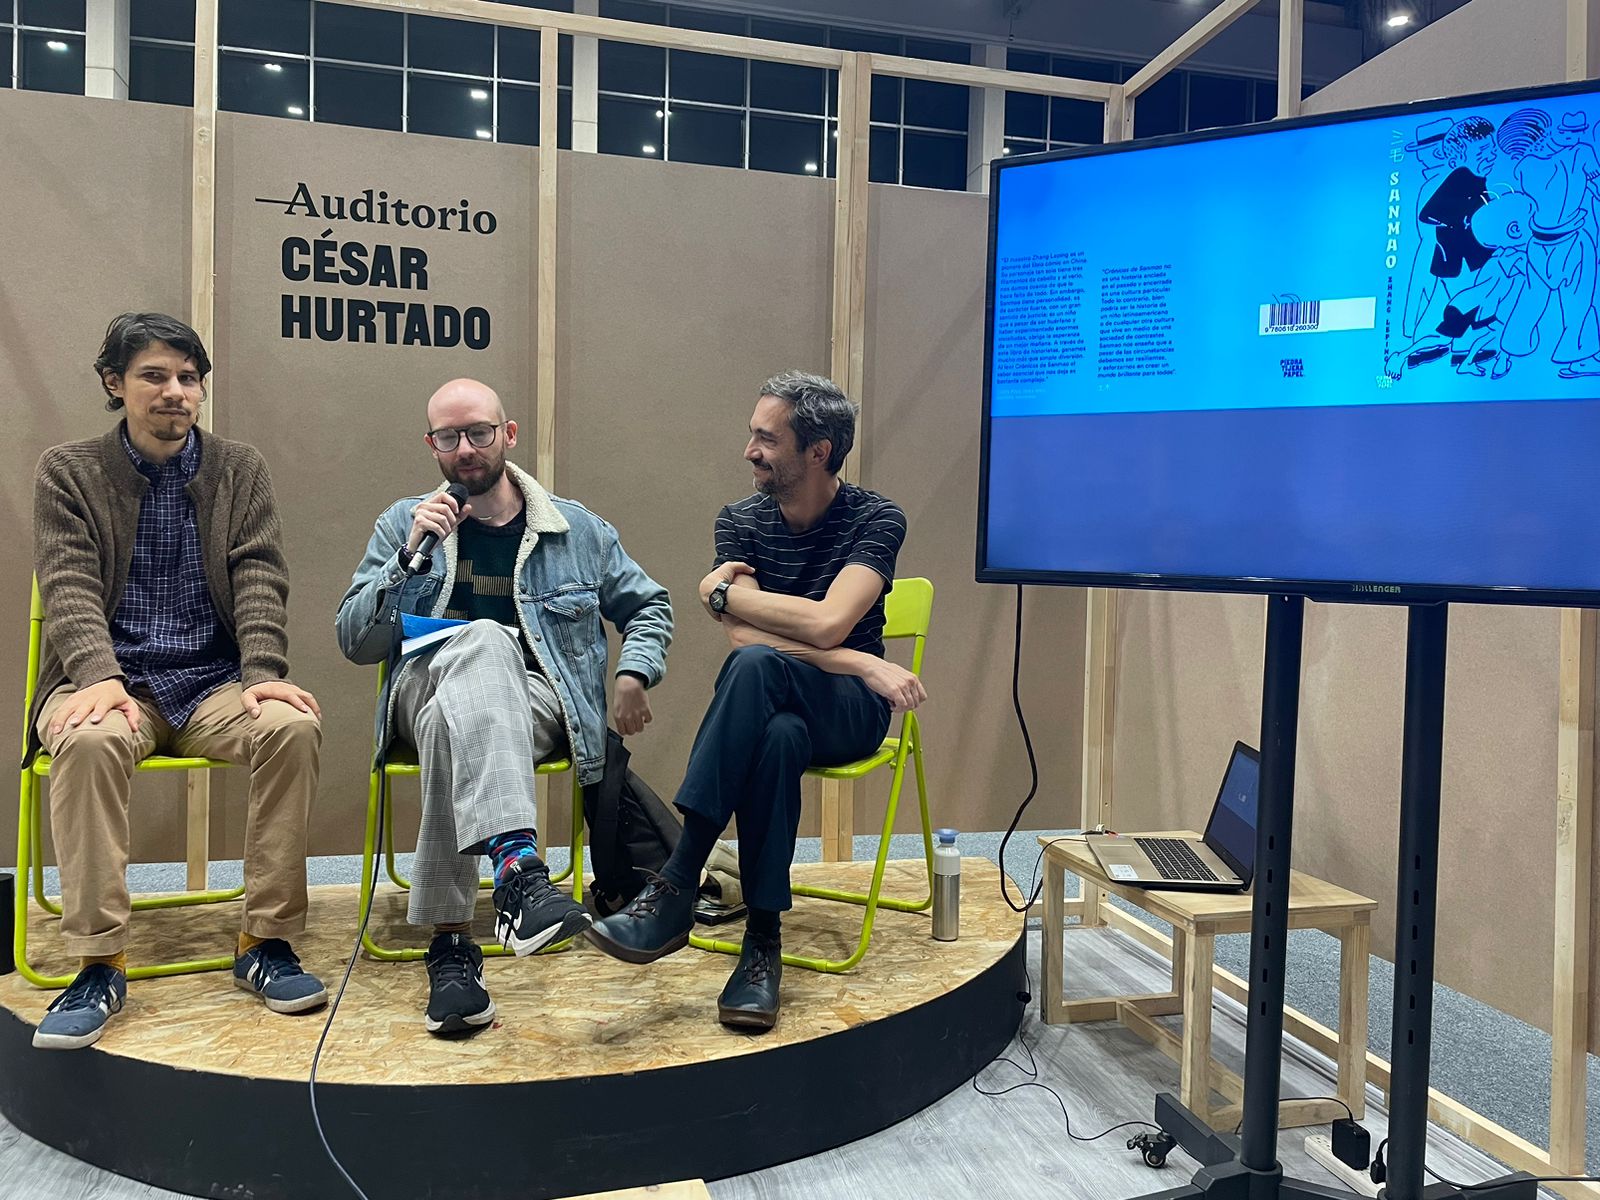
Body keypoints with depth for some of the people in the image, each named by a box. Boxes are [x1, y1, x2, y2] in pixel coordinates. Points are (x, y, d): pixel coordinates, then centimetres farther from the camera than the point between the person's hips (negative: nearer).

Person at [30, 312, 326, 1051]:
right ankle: (99, 963, -24)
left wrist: (263, 674, -17)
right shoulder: (67, 472, 8)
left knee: (293, 724, -30)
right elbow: (69, 588, -4)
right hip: (112, 679, -1)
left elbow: (260, 580, 1)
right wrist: (99, 677, -24)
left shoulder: (240, 469, 11)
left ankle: (266, 941, -18)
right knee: (88, 739, -36)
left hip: (215, 684, 1)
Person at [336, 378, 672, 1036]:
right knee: (482, 640, -38)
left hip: (533, 703, 0)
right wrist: (411, 555, -7)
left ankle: (450, 940, -39)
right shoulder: (402, 524, 16)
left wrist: (634, 672, 5)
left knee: (452, 728, -38)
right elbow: (353, 642, 7)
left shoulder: (578, 530, 15)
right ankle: (517, 866, -54)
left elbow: (648, 606, 26)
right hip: (428, 685, 0)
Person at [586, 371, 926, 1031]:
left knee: (757, 667, -37)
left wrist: (721, 592, -10)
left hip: (850, 710, -2)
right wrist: (865, 664, -19)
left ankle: (676, 888, -36)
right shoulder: (740, 521, 4)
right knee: (776, 739, -38)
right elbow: (743, 637, -11)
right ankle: (764, 940, -29)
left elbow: (827, 625, -22)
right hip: (771, 706, 3)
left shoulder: (876, 518, -6)